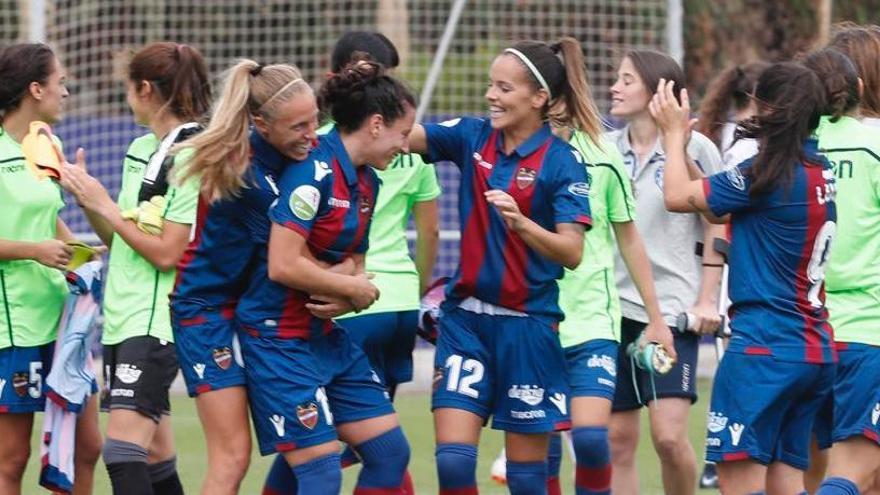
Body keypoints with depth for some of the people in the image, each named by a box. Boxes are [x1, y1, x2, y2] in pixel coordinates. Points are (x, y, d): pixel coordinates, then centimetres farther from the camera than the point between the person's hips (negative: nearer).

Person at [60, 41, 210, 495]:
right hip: (123, 315, 9)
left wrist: (105, 206, -10)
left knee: (124, 448, -18)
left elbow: (167, 253, -16)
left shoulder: (192, 157, -13)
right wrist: (85, 196, 4)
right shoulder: (140, 149, 12)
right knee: (154, 454, 10)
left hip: (159, 319, -9)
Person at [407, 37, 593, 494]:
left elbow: (571, 252, -16)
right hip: (466, 318, 4)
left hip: (527, 325, -4)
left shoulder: (562, 162, -9)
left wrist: (520, 222, -32)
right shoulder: (473, 138, 4)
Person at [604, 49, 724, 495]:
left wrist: (707, 300, -3)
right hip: (612, 304, 4)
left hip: (673, 306, -4)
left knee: (669, 436, -13)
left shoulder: (694, 147, -3)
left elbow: (716, 228, 2)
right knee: (617, 440, 4)